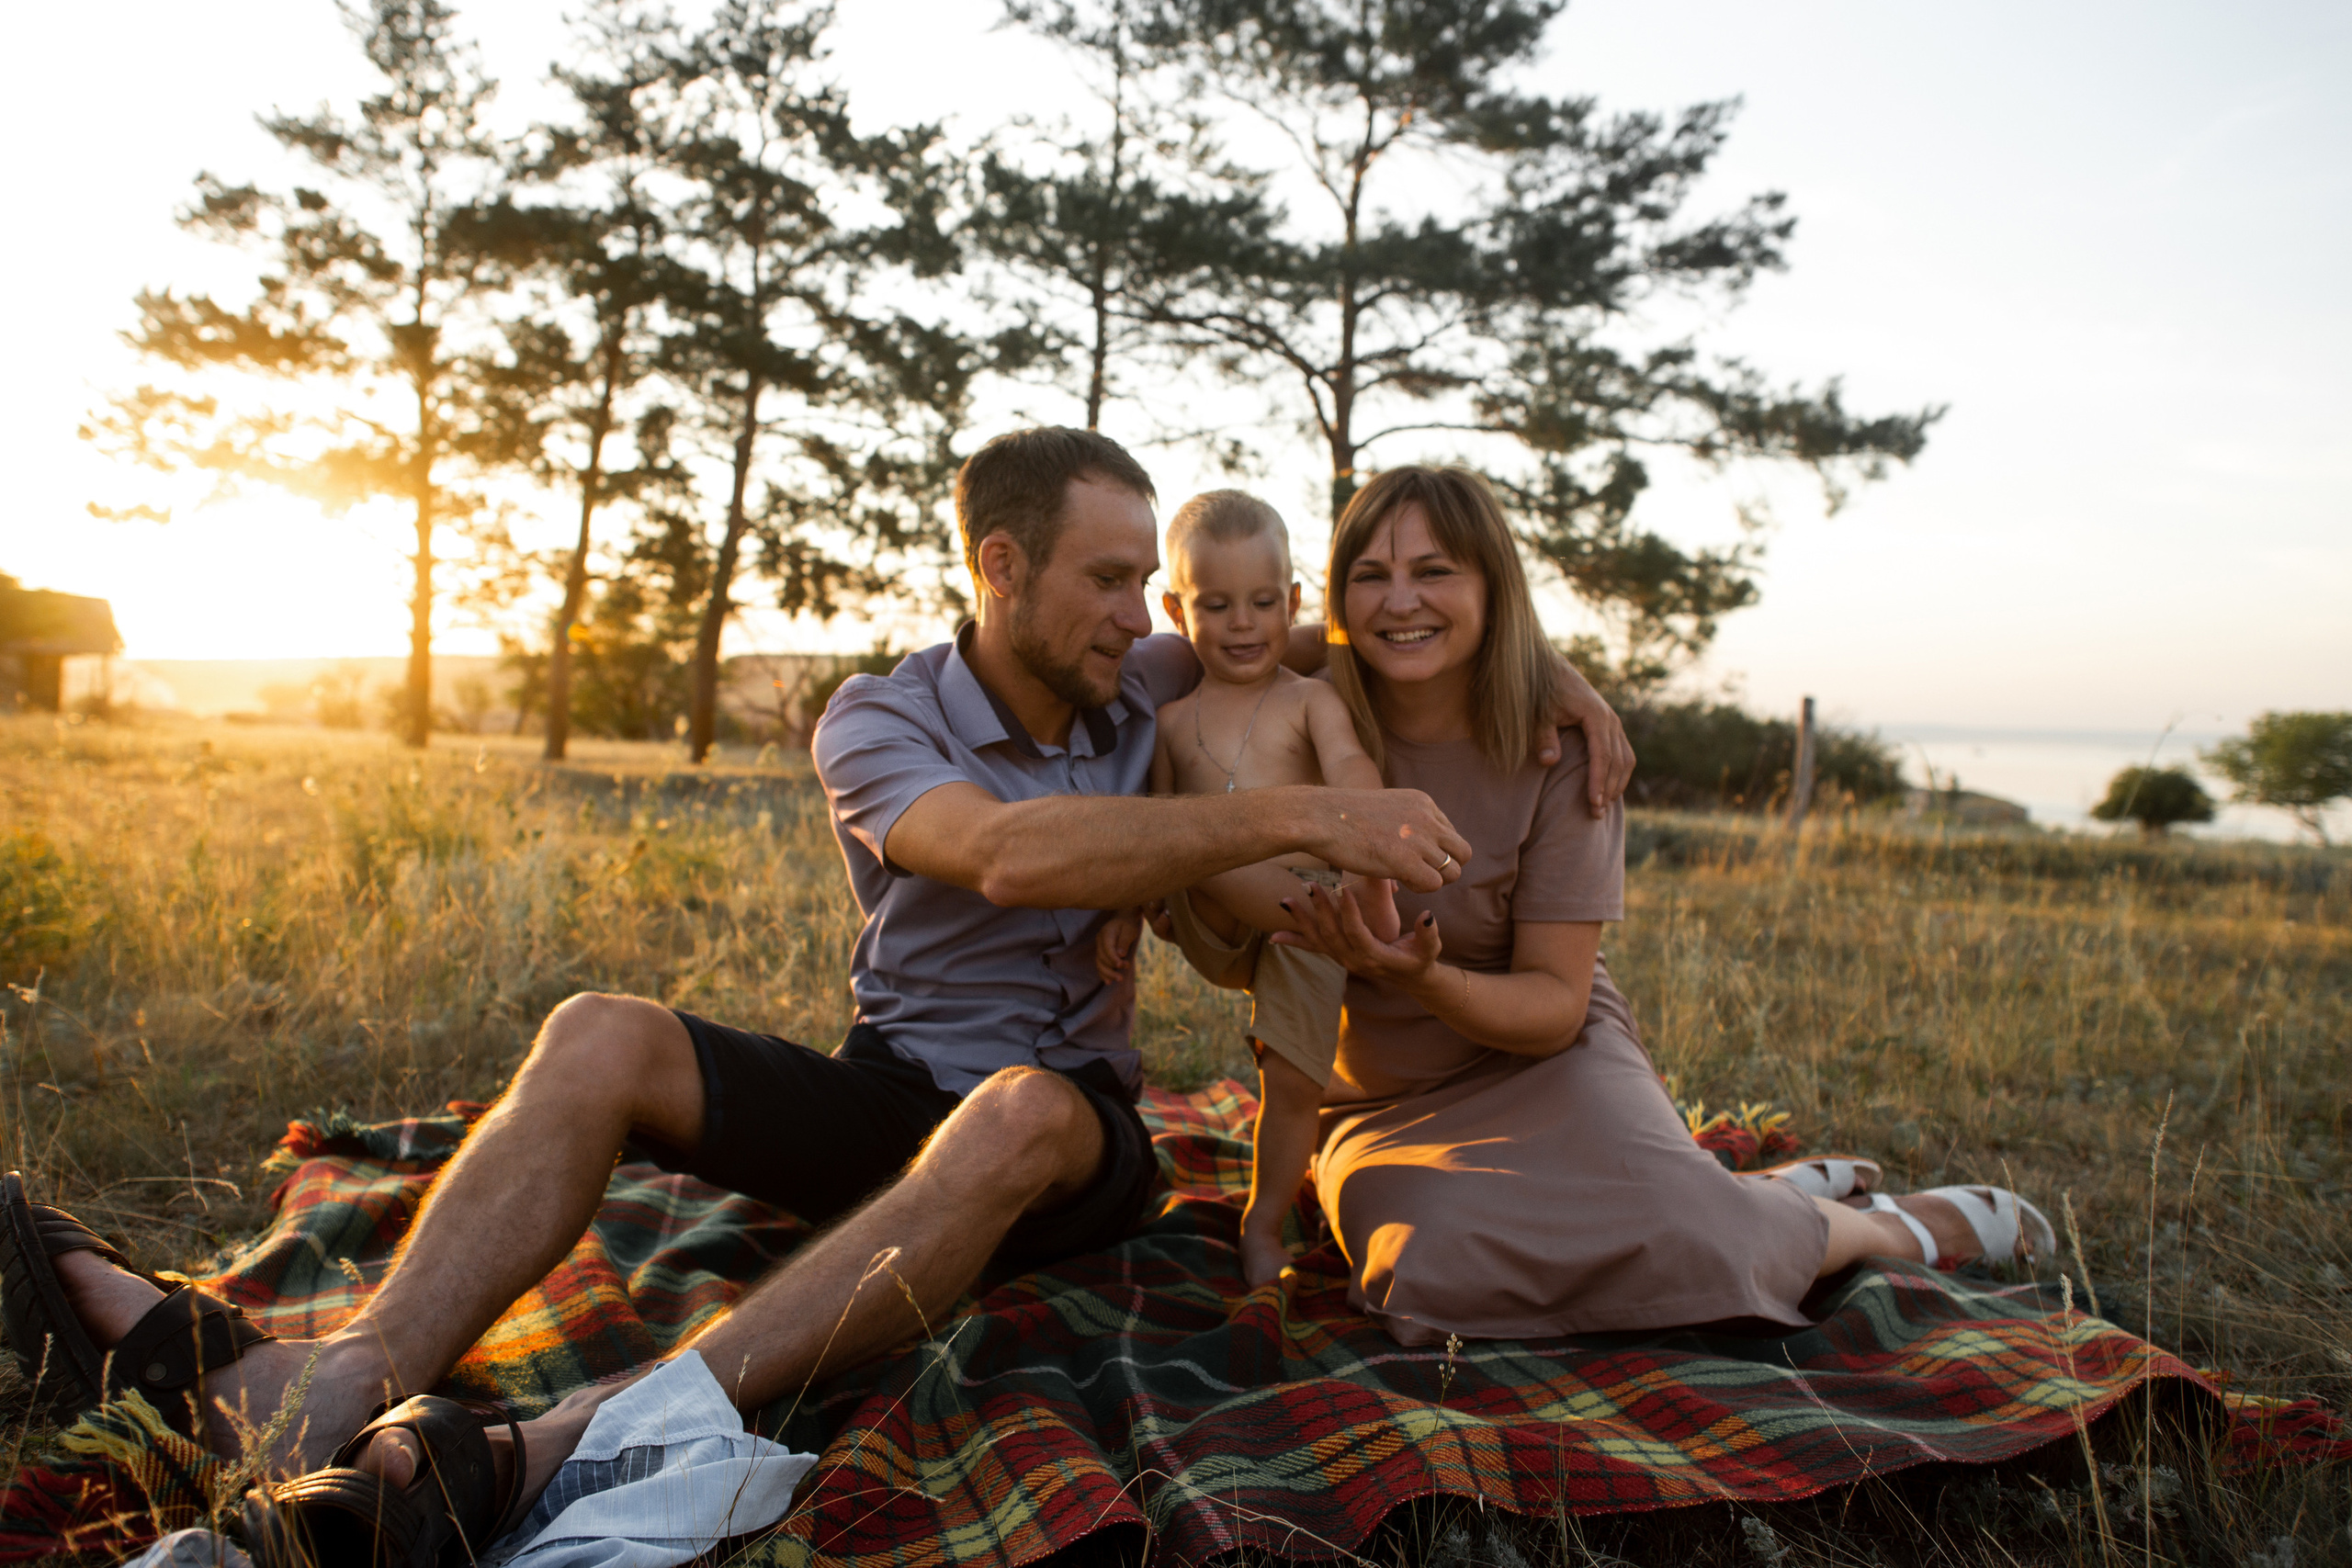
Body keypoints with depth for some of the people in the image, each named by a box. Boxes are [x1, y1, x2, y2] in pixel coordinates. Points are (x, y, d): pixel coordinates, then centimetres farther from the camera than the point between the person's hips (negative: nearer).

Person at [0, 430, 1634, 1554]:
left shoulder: (1145, 690, 3)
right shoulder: (878, 722, -7)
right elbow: (1007, 853, -29)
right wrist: (1300, 815, -36)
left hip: (1072, 1131, 0)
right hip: (891, 1092, 1)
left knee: (1014, 1115, -38)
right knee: (604, 1039, -23)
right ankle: (327, 1389, -41)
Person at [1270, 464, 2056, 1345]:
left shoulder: (1560, 753, -11)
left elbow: (1554, 1004, -11)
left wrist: (1423, 978, -30)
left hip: (1543, 1060, -2)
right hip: (1382, 1104, 2)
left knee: (1677, 1246, -32)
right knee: (1439, 1267, -31)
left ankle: (1907, 1226, 4)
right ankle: (1770, 1194, -5)